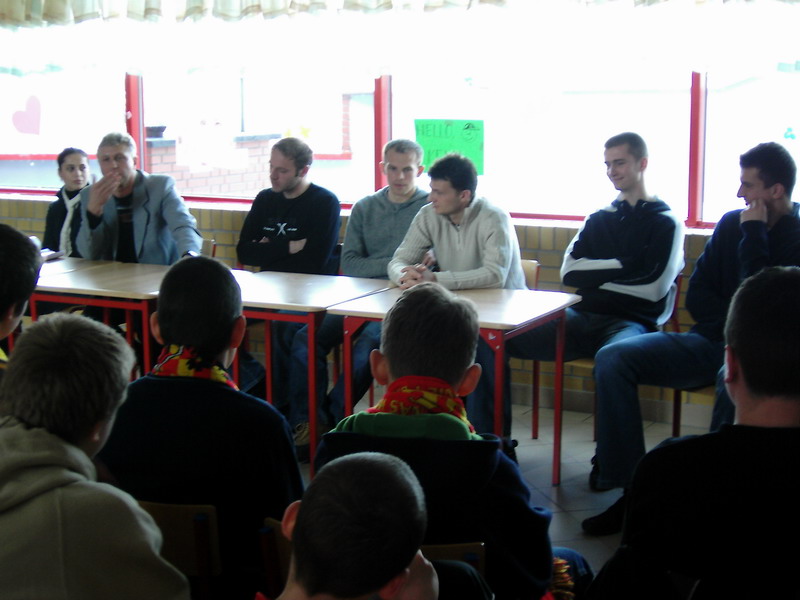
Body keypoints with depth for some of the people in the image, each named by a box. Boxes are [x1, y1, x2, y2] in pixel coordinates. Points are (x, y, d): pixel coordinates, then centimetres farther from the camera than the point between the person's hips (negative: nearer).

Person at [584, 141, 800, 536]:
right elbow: (697, 297, 11)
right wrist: (733, 324, -8)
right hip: (712, 342, 6)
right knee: (612, 359, -14)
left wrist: (754, 235, -12)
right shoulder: (732, 224, 10)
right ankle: (631, 490, -18)